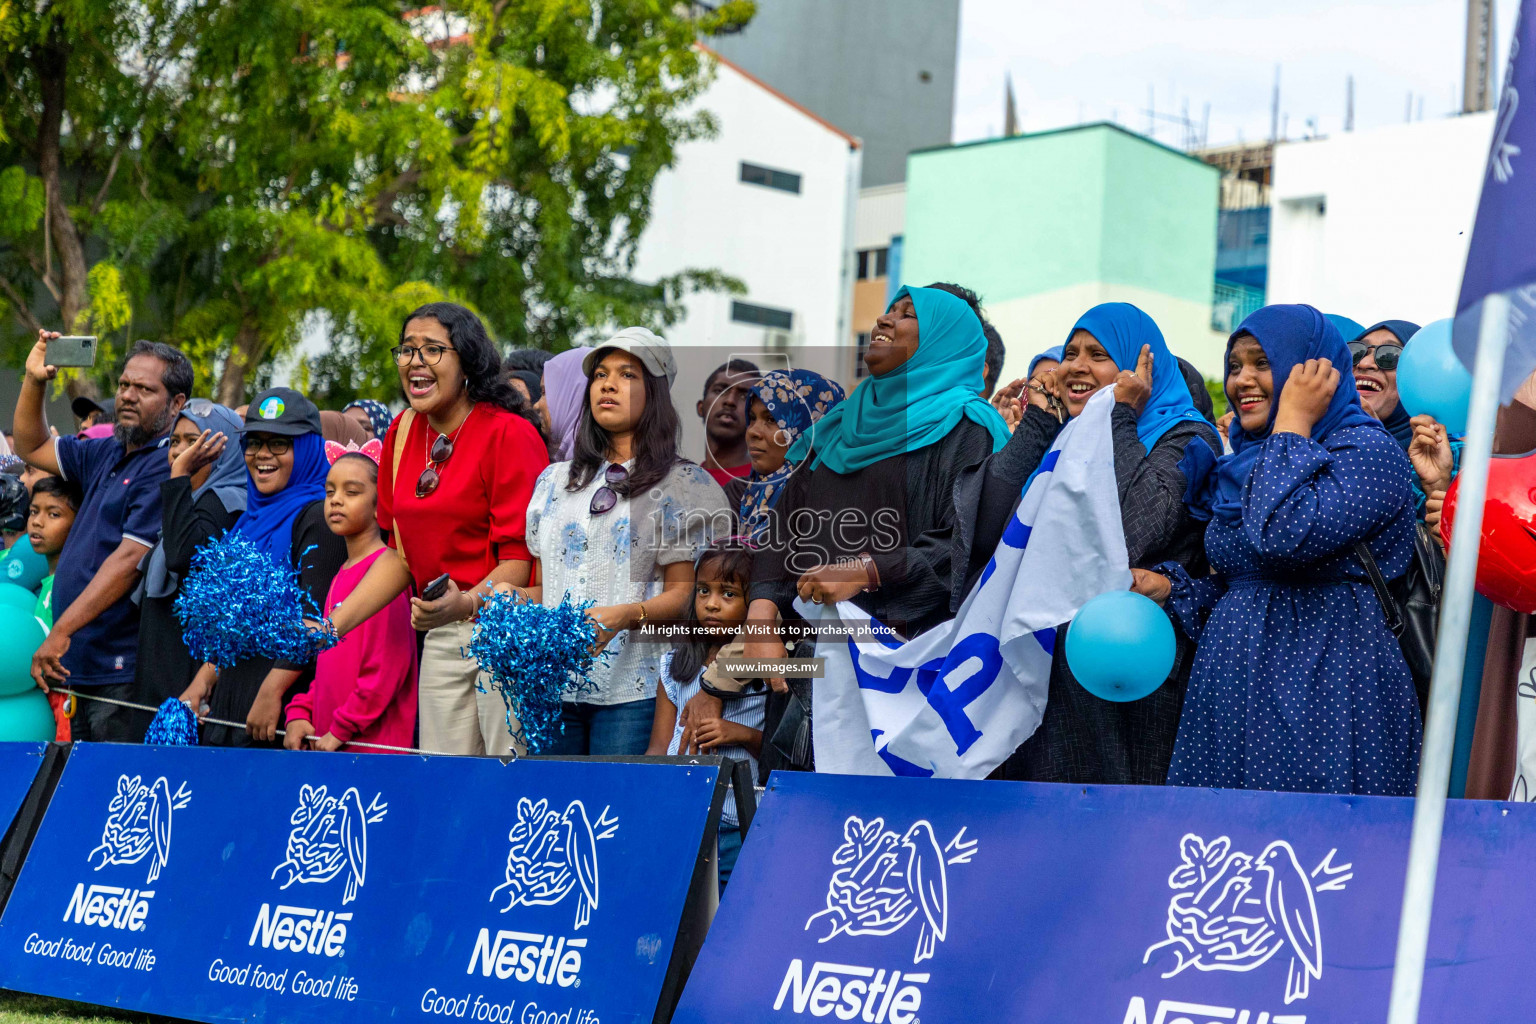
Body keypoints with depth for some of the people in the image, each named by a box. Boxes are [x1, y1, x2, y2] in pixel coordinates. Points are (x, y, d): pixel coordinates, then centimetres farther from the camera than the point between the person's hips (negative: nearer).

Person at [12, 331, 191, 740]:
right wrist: (34, 381, 12)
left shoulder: (167, 468, -14)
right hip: (82, 667, 9)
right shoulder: (107, 454, 15)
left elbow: (130, 559, -21)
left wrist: (61, 631, -23)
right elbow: (32, 447, 29)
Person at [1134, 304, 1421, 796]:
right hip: (1233, 695, 8)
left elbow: (1288, 536, -25)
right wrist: (1169, 587, 5)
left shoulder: (1367, 451, -8)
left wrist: (1292, 425, -13)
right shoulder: (1245, 465, 18)